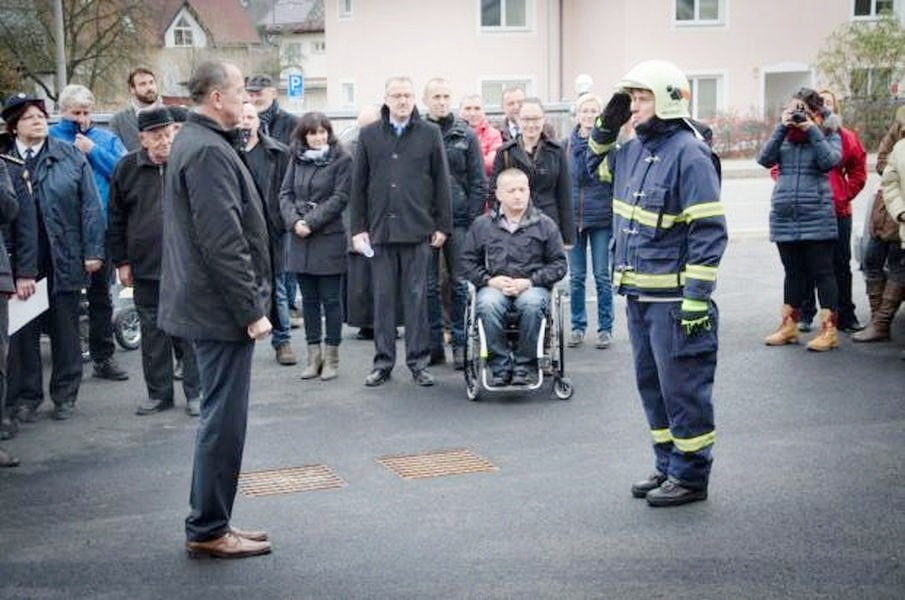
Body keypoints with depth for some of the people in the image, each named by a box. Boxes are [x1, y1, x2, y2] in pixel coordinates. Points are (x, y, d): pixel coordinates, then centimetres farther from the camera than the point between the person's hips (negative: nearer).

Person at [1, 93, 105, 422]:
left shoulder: (71, 156, 3)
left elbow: (90, 205, 2)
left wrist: (92, 251, -5)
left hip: (66, 259, 1)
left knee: (65, 330, 10)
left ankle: (65, 396, 22)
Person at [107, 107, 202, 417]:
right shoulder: (127, 168, 3)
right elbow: (116, 219, 8)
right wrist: (121, 261, 5)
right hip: (145, 266, 2)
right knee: (153, 332, 10)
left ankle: (195, 391, 14)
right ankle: (159, 393, 20)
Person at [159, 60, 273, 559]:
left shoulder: (194, 142, 15)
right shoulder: (208, 151, -18)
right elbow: (223, 242, -23)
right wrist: (251, 309, -19)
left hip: (208, 305, 11)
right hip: (222, 308, -11)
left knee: (220, 416, 16)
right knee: (224, 419, -2)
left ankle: (210, 522, 25)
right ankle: (208, 531, 7)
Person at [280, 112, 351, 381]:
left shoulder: (341, 159, -4)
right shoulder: (297, 159, 10)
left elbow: (339, 198, -10)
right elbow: (285, 194, 7)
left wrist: (311, 222, -14)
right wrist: (294, 221, -10)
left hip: (329, 238, -4)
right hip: (300, 239, 4)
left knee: (331, 300, 2)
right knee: (309, 300, 9)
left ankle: (331, 357, 9)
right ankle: (314, 355, 17)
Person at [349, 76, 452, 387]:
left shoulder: (430, 134, 4)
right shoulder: (369, 135, 7)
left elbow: (442, 183, 5)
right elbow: (358, 185, 8)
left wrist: (442, 225, 1)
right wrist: (358, 228, 3)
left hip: (417, 229, -1)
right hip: (380, 229, 1)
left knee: (416, 297, 4)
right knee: (383, 297, 6)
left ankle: (418, 361, 11)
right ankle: (383, 361, 14)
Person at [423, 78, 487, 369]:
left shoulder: (465, 135, 5)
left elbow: (478, 183, 4)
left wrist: (473, 221, -4)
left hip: (458, 222, 0)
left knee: (460, 285, 3)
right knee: (428, 286, 5)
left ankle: (461, 344, 10)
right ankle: (433, 345, 12)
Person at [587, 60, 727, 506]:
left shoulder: (689, 153, -15)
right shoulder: (634, 149, 11)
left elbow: (709, 231, -19)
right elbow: (597, 167, 34)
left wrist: (697, 298, -21)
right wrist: (605, 127, 15)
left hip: (673, 299, -9)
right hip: (637, 295, 9)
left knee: (682, 388, 1)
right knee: (651, 384, 17)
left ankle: (691, 476, 12)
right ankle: (667, 465, 30)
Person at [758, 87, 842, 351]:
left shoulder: (828, 134, 2)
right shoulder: (785, 136, 10)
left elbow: (830, 161, -16)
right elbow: (765, 159, -5)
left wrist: (812, 130, -16)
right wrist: (781, 128, -10)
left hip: (817, 217, -4)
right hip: (784, 217, 4)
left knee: (821, 272, -1)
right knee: (793, 273, 14)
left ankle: (829, 330, 2)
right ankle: (789, 326, 23)